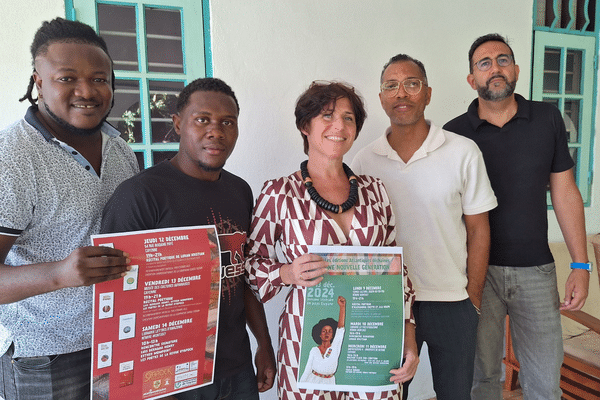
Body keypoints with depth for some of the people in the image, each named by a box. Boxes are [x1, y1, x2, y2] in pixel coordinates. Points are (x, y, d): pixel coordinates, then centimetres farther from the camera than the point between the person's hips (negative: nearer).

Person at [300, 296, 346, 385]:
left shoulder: (335, 348, -3)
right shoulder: (314, 350, 2)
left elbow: (340, 328, -14)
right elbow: (308, 369, 6)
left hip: (329, 382, 0)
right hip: (313, 381, 0)